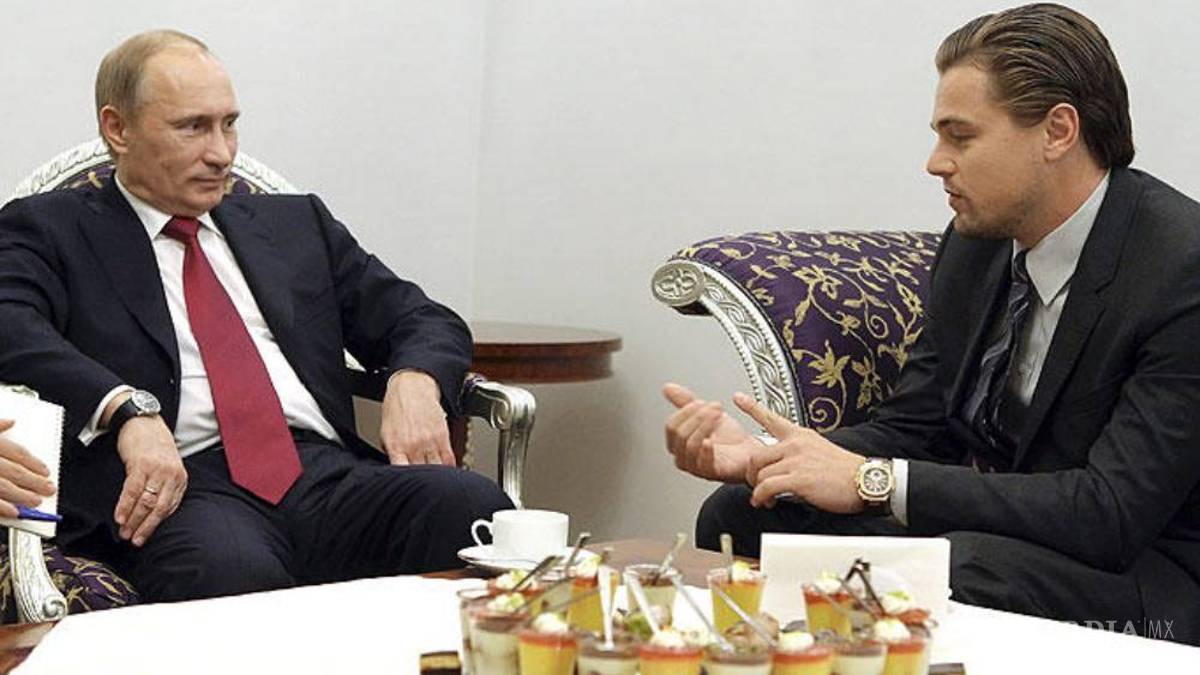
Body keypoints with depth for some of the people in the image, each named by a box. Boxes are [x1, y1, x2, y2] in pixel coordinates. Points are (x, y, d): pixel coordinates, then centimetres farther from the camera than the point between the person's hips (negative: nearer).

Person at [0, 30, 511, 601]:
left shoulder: (296, 224, 27)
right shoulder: (49, 230, 13)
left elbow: (427, 321, 25)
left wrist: (415, 382, 0)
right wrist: (128, 409, -24)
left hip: (329, 471, 4)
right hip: (180, 484, -4)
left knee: (476, 509, -27)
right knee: (232, 572, -40)